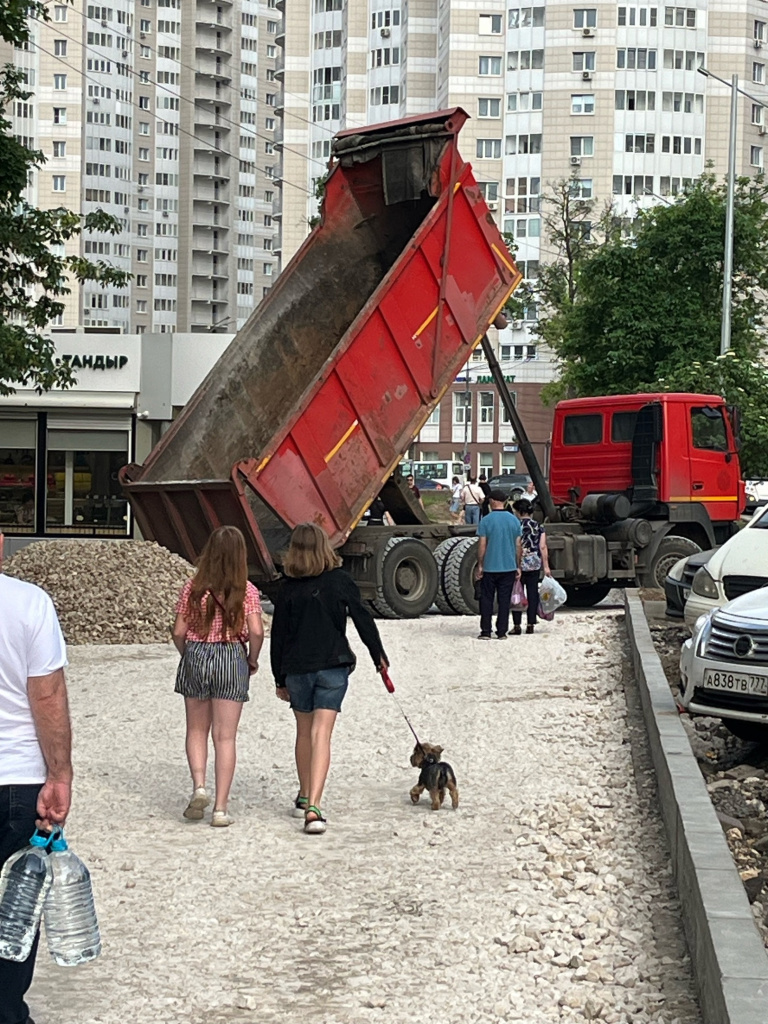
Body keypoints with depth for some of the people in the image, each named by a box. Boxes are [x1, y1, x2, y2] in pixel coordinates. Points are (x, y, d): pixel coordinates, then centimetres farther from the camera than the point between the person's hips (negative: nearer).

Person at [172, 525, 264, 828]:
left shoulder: (193, 588, -3)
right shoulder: (246, 591, -5)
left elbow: (179, 632, -3)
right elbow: (256, 632, -13)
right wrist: (252, 660, 4)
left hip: (195, 657, 1)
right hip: (231, 659, -1)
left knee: (197, 730, 18)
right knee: (225, 736, 4)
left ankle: (199, 786, -2)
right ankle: (221, 807, 3)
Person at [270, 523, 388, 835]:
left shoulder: (288, 588, -2)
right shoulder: (340, 580, -3)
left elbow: (278, 636, 2)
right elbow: (363, 619, 0)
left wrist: (280, 679, 10)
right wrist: (379, 655, 13)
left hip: (297, 668, 1)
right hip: (333, 666, -1)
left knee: (304, 732, 19)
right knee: (321, 734, -6)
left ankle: (304, 798, 32)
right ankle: (313, 807, -18)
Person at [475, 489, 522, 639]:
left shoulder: (486, 520, -8)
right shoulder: (514, 520, 3)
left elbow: (482, 545, -8)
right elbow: (518, 546, 5)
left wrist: (479, 565, -2)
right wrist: (518, 567, 12)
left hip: (489, 567, -3)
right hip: (509, 567, 3)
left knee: (486, 599, 5)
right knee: (504, 600, 7)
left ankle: (486, 631, 4)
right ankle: (502, 632, 7)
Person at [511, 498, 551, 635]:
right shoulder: (539, 526, 4)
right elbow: (543, 547, 1)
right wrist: (546, 566, 4)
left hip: (518, 565, -3)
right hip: (535, 565, 3)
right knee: (532, 594, 8)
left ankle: (517, 625, -1)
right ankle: (531, 625, 8)